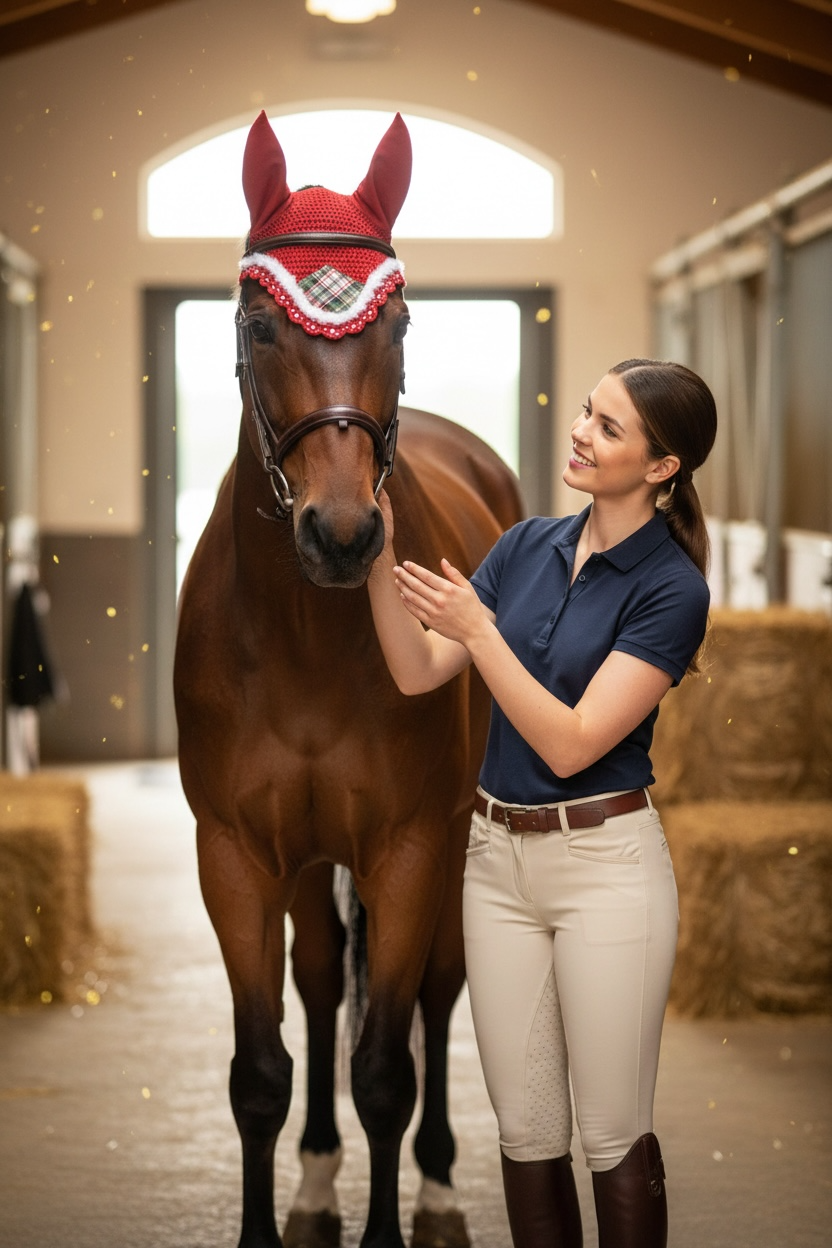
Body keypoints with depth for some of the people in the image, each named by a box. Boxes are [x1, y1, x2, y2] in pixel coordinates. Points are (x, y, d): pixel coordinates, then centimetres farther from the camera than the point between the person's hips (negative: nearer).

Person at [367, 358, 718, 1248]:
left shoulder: (672, 589, -13)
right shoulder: (528, 546, 6)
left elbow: (572, 743, -19)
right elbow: (417, 673, 2)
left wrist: (476, 626, -22)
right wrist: (381, 559, -12)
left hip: (606, 864, -6)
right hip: (497, 857, 6)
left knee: (613, 1136, 3)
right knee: (526, 1129, 11)